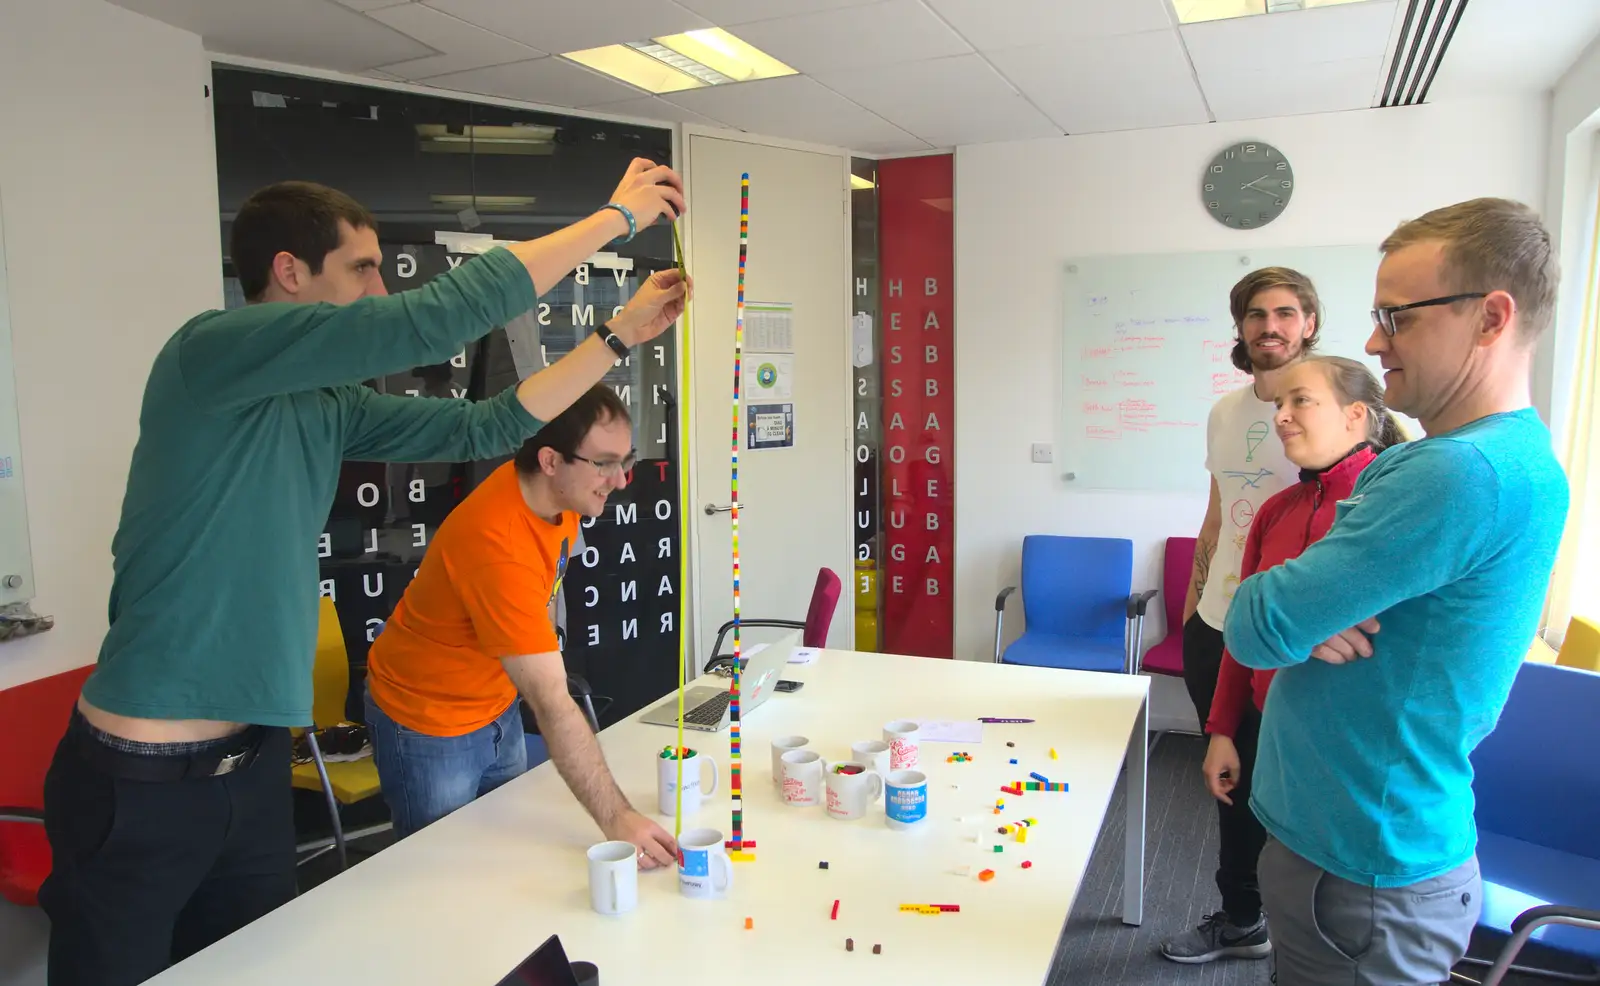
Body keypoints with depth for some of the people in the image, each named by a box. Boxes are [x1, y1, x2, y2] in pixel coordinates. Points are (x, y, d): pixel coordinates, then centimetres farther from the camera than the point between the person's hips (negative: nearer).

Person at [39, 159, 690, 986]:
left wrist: (622, 334, 7)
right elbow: (436, 318, -25)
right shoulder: (209, 350, -17)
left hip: (254, 761, 8)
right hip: (141, 781, -7)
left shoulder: (329, 404, 6)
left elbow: (484, 428, 9)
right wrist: (616, 216, -18)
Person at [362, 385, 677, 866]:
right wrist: (616, 820, -39)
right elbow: (552, 705, -38)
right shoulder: (497, 545, -37)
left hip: (498, 708, 7)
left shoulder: (556, 492, -13)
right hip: (428, 724, -7)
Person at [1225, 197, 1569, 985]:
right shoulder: (1512, 453, 8)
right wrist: (1313, 618, -13)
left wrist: (1253, 602, -5)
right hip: (1357, 834, 9)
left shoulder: (1461, 474, -26)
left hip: (1363, 870, -9)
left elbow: (1257, 629, -26)